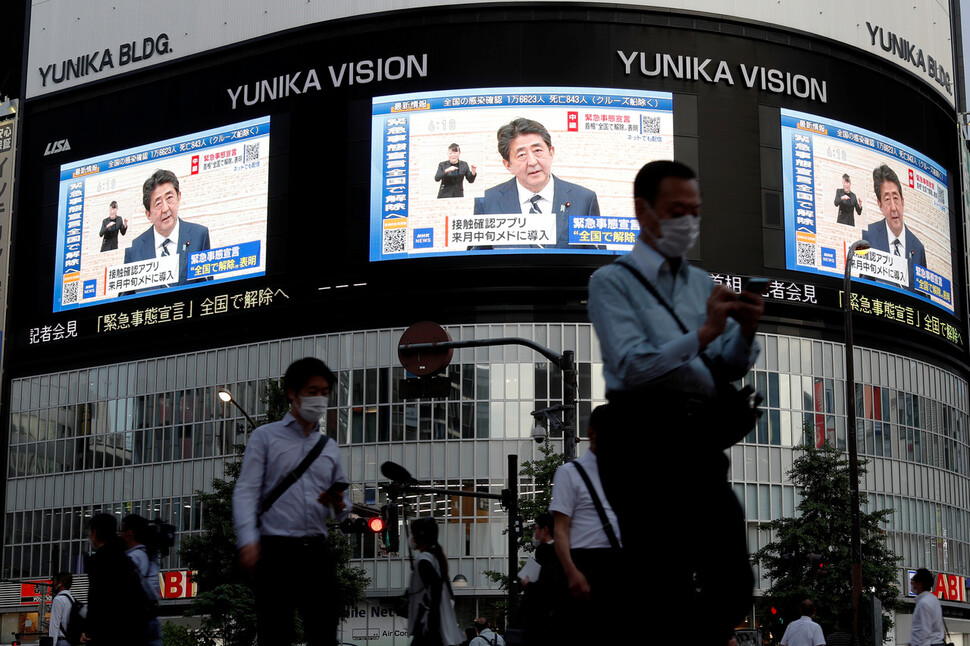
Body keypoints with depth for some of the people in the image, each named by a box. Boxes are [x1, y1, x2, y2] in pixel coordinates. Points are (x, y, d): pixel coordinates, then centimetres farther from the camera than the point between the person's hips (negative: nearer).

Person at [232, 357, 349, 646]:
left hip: (317, 550, 4)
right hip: (277, 549, -4)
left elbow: (342, 502, 26)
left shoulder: (330, 448, 22)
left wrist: (339, 505, -1)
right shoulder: (265, 437, 9)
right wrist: (248, 539, -17)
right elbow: (246, 491, -1)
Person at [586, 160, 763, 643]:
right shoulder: (612, 282, 3)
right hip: (644, 440, -6)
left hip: (701, 439, 6)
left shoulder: (703, 283, 22)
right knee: (664, 590, -9)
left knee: (733, 585, 2)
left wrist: (745, 331, -3)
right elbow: (631, 367, -11)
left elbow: (726, 371, 17)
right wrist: (705, 332, -17)